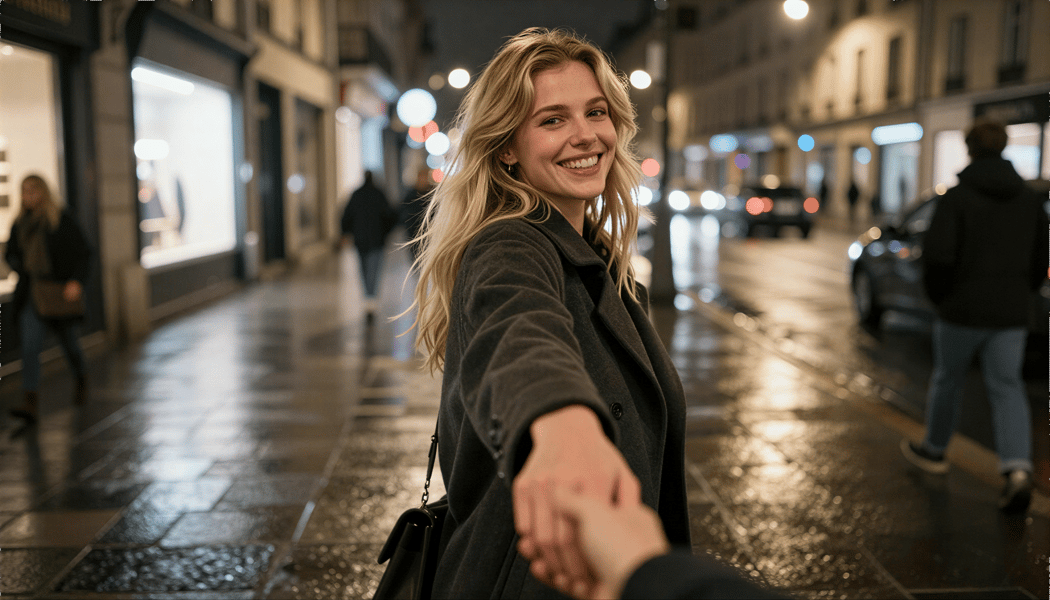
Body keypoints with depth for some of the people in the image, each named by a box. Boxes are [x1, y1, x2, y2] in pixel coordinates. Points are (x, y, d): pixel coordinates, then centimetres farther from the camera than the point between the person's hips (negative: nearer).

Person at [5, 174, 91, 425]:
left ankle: (81, 379, 44)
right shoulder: (20, 223, 6)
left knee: (69, 342, 13)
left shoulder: (62, 220, -7)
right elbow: (10, 254, 18)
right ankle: (30, 404, -17)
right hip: (31, 294, 3)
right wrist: (23, 268, -3)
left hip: (60, 292, -3)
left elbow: (82, 252, -8)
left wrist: (76, 281, -22)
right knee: (29, 346, -11)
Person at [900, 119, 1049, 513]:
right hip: (1011, 314, 4)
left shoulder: (957, 196, -11)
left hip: (962, 308, -4)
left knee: (947, 379, 15)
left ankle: (933, 450, 33)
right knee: (1007, 388, 6)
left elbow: (938, 254, -19)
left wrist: (937, 295, -2)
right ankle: (1017, 470, -11)